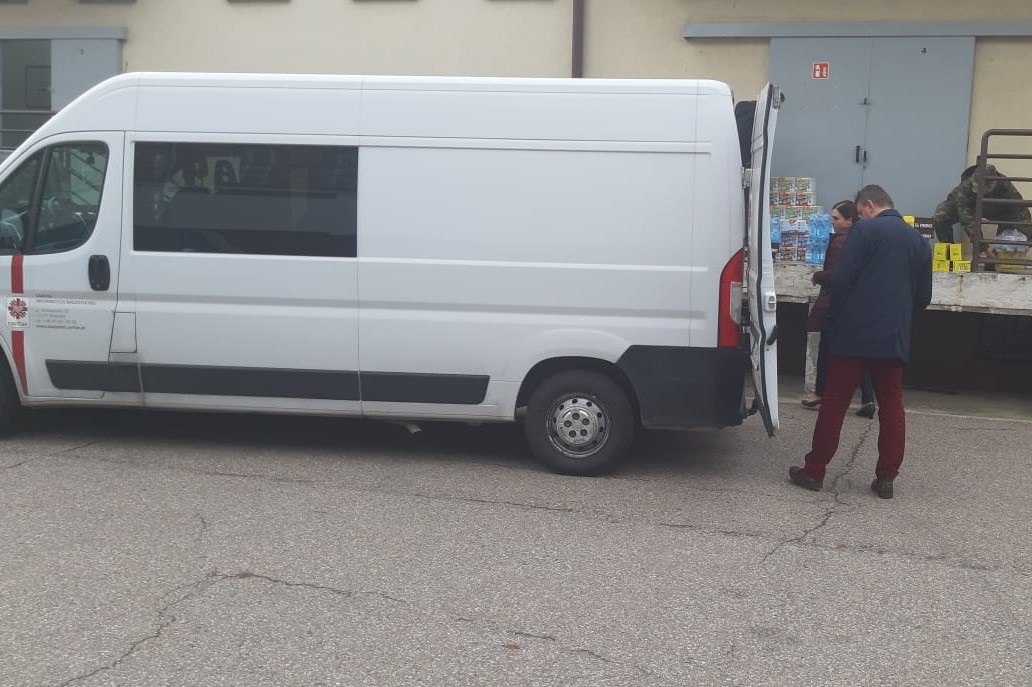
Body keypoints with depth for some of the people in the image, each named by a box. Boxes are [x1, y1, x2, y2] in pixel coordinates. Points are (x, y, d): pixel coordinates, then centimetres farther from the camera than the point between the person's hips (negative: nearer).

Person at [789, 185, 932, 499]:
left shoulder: (865, 231, -7)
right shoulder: (919, 241, 14)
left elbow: (841, 281, -12)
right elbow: (924, 296, 17)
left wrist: (833, 320, 1)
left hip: (855, 335, -5)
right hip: (895, 339, 5)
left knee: (834, 403, 2)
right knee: (891, 406, 10)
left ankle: (814, 471, 8)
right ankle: (886, 478, 11)